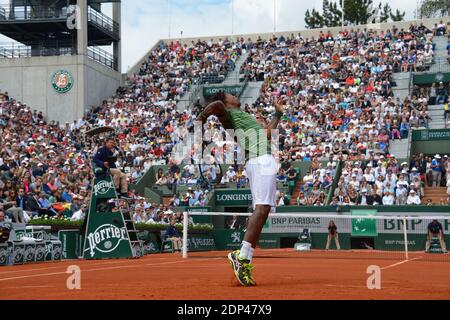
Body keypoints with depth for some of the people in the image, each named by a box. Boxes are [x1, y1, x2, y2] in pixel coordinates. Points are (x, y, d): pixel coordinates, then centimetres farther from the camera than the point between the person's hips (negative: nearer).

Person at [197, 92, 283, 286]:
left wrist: (278, 113, 42)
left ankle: (245, 262, -3)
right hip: (261, 160, -9)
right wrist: (200, 120, -10)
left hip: (263, 161, 9)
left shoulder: (245, 117, 32)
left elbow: (268, 132, 41)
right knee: (262, 208, -20)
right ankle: (242, 256, -26)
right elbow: (217, 105, -19)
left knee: (260, 212, 2)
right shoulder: (229, 114, 4)